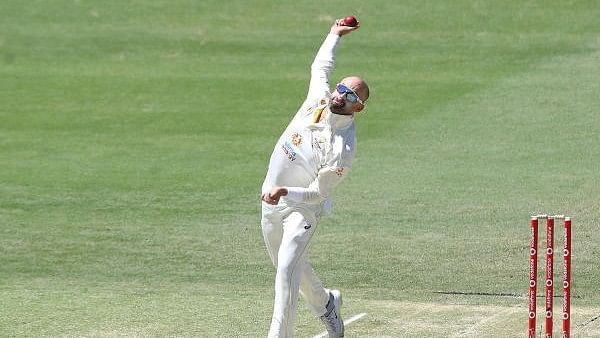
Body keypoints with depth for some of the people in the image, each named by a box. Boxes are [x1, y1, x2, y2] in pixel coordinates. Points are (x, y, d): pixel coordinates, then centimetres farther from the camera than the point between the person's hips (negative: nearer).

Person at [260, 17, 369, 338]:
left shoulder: (343, 149, -27)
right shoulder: (318, 98, -10)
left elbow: (317, 193, -21)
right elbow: (320, 66, 14)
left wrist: (285, 192, -36)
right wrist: (335, 35, 23)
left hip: (302, 207, -7)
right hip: (271, 202, 7)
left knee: (287, 267, -21)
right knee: (288, 265, 21)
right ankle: (325, 302, 46)